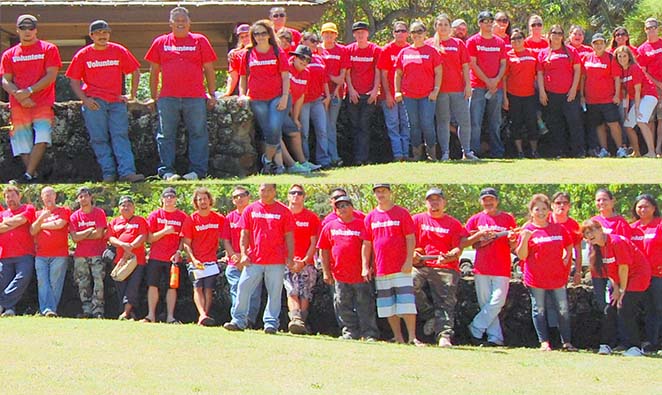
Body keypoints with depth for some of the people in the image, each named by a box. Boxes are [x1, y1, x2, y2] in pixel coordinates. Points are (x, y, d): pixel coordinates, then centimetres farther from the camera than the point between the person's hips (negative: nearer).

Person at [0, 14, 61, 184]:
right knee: (22, 141, -4)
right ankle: (33, 176, 3)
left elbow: (51, 76, -2)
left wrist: (29, 91, -12)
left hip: (43, 103, -3)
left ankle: (28, 176, -21)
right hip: (19, 106, 3)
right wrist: (18, 95, -11)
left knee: (42, 137, -20)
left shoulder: (48, 49, 7)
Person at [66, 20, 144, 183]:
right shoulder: (83, 55, 6)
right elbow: (74, 80, 6)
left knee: (120, 136, -8)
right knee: (99, 138, -3)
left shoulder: (119, 51, 9)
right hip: (94, 102, -1)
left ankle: (127, 172, -16)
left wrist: (132, 94, 10)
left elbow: (135, 71, 17)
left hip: (116, 102, 1)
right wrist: (84, 99, -7)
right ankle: (108, 173, -1)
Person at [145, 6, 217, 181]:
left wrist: (212, 94, 6)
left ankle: (197, 170, 3)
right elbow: (154, 71, 14)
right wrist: (154, 95, 10)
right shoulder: (160, 42, 11)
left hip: (195, 98, -1)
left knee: (198, 134, -1)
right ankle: (167, 170, 7)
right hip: (167, 99, 1)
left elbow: (209, 69, 9)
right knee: (166, 135, 2)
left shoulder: (200, 41, 8)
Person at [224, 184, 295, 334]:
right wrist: (243, 254, -1)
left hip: (276, 262, -2)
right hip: (253, 260, 2)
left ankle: (271, 323, 7)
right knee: (243, 289, -2)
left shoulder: (284, 211, 4)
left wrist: (290, 258, -2)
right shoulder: (250, 210, 8)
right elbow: (244, 234, 10)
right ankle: (239, 321, 4)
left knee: (274, 293, 1)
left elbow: (289, 237, 5)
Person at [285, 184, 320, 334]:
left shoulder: (312, 217, 7)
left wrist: (304, 261, -9)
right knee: (292, 291, -18)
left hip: (306, 263, 0)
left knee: (305, 295, -8)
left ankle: (302, 322, -11)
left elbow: (314, 243, 4)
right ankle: (295, 319, -34)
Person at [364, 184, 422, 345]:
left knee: (406, 302, -10)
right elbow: (367, 243, 12)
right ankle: (398, 338, 13)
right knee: (388, 305, 6)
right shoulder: (370, 217, 11)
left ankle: (412, 337, -10)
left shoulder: (402, 213, 1)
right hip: (381, 270, 4)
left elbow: (410, 239, -2)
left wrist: (409, 261, -11)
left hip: (401, 268, -4)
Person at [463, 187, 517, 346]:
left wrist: (512, 240, -14)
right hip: (481, 268, 2)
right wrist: (480, 235, -10)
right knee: (485, 304, 1)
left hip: (502, 269, -2)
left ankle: (475, 330, -4)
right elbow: (463, 242, 5)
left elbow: (514, 246, 10)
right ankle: (495, 338, 5)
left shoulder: (508, 219, 7)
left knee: (497, 302, -12)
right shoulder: (476, 219, 9)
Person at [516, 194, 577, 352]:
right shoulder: (527, 230, -2)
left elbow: (569, 245, 22)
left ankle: (566, 342, 10)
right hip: (535, 278, -2)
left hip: (557, 277, 2)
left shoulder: (558, 228, 7)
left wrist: (567, 257, 5)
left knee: (563, 310, 2)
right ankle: (544, 342, 10)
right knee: (539, 310, 4)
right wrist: (524, 240, -20)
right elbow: (521, 256, -5)